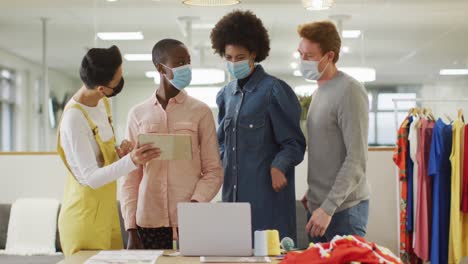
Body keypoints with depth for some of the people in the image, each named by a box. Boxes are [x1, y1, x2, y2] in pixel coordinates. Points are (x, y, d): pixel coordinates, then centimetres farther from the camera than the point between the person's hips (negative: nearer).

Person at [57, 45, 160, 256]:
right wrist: (130, 161, -37)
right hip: (85, 218, -8)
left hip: (106, 212, 8)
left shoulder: (102, 103, 3)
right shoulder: (74, 118, -23)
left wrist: (119, 154, -6)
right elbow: (91, 178, -24)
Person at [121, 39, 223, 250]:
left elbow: (213, 171, 3)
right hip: (149, 223, 1)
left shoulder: (200, 111, 3)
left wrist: (195, 203, -13)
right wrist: (131, 228, 1)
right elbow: (131, 177, 8)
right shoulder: (138, 114, 8)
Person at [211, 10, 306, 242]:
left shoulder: (274, 90, -4)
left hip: (267, 193, -5)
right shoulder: (226, 95, 15)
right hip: (233, 193, 6)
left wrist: (279, 166, -22)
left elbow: (294, 143, -5)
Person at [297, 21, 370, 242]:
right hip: (319, 206, 8)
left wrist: (328, 207, -21)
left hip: (344, 208, -8)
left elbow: (357, 160, -18)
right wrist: (313, 192, 15)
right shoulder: (319, 91, 13)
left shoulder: (349, 91, -13)